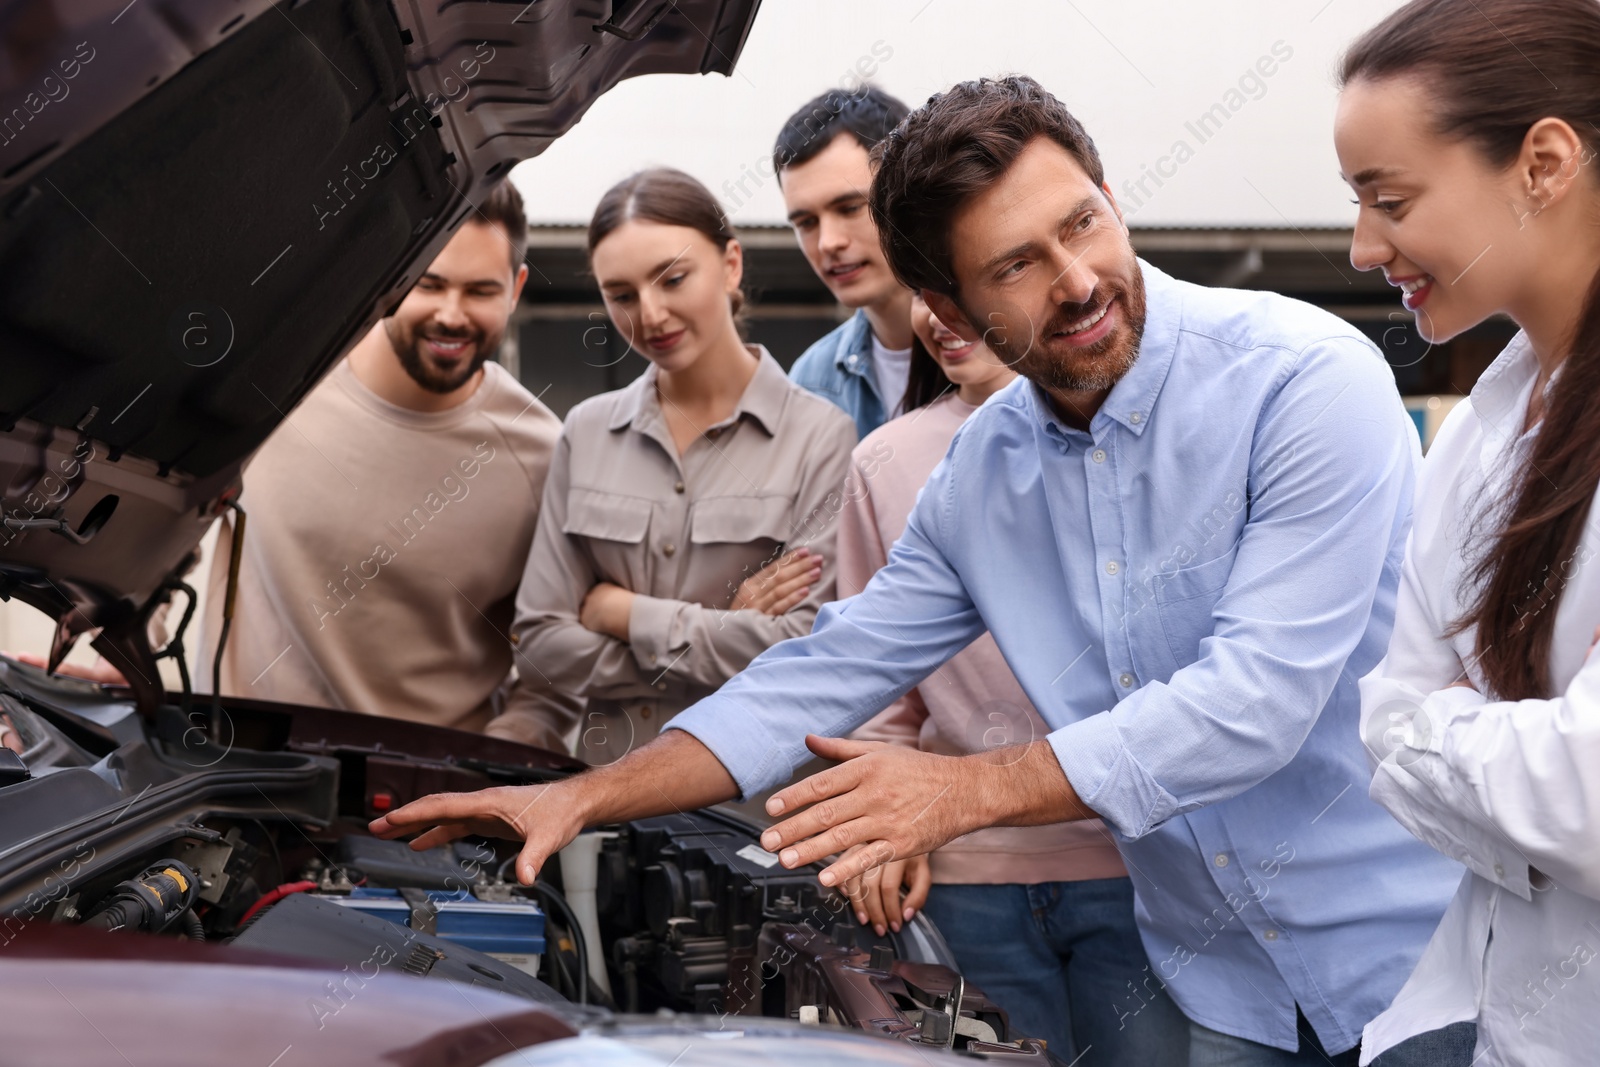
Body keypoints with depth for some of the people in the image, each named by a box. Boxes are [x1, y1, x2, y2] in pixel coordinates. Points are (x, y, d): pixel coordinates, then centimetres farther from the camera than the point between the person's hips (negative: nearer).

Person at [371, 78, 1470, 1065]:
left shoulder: (1306, 378, -19)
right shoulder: (980, 473, 1)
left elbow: (1259, 694, -25)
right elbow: (822, 678, 7)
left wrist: (962, 789, -23)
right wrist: (583, 797, 1)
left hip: (1405, 949, -5)